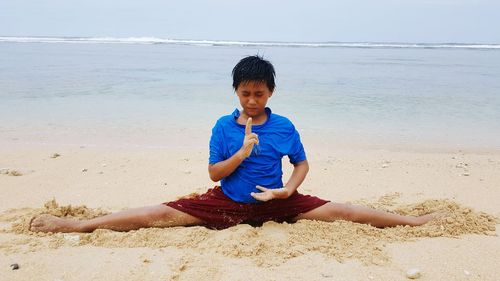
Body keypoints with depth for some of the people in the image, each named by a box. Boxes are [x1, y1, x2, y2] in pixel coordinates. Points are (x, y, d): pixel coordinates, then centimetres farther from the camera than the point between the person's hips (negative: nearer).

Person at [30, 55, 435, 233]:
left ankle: (413, 220, -1)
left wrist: (287, 191, -14)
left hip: (275, 202, 1)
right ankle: (76, 224, -11)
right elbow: (214, 173, -5)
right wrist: (242, 153, -21)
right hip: (227, 202, 0)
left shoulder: (284, 126, -5)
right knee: (161, 213, -12)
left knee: (336, 211, -9)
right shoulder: (224, 126, -5)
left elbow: (302, 164, 5)